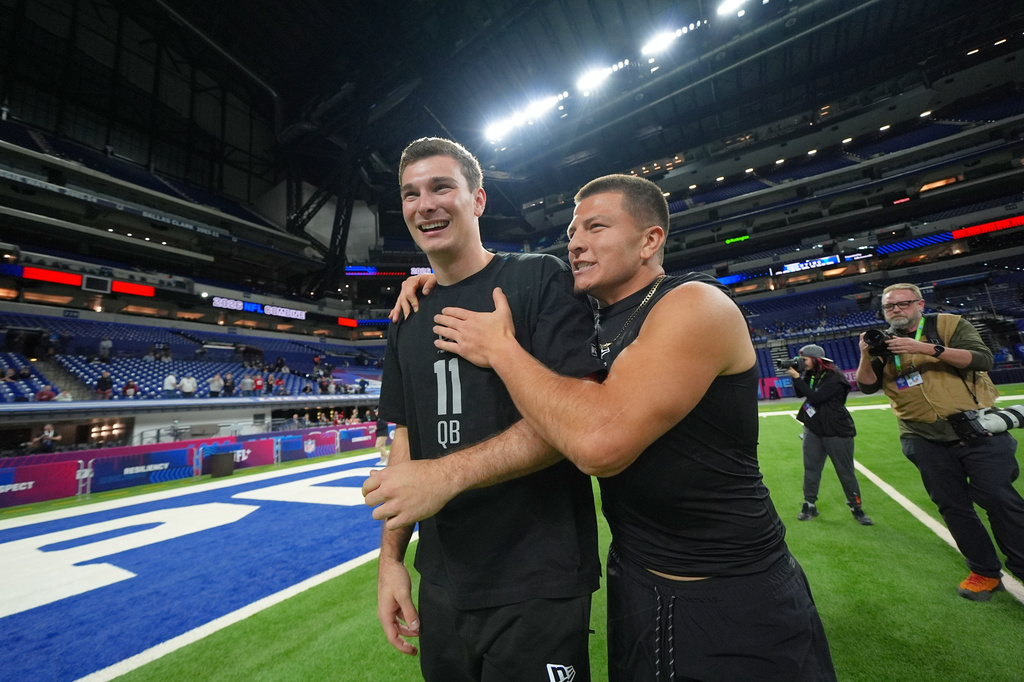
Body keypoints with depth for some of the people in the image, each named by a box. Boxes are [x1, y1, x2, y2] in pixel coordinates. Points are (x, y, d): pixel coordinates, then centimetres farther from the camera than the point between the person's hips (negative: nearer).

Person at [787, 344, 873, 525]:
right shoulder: (810, 373, 5)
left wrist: (797, 378, -23)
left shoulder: (834, 377, -17)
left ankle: (856, 508, 21)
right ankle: (809, 505, 16)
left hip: (837, 432, -6)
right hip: (813, 429, 6)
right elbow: (799, 394, 3)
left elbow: (815, 398, -24)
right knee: (810, 468, 7)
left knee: (846, 471, 5)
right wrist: (796, 376, -9)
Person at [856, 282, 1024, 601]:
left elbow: (982, 359, -14)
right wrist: (866, 355, -21)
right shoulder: (883, 343, 4)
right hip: (927, 442, 2)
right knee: (953, 506, 7)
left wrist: (927, 348, -25)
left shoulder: (949, 324, -1)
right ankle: (985, 572, 22)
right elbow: (867, 386, -4)